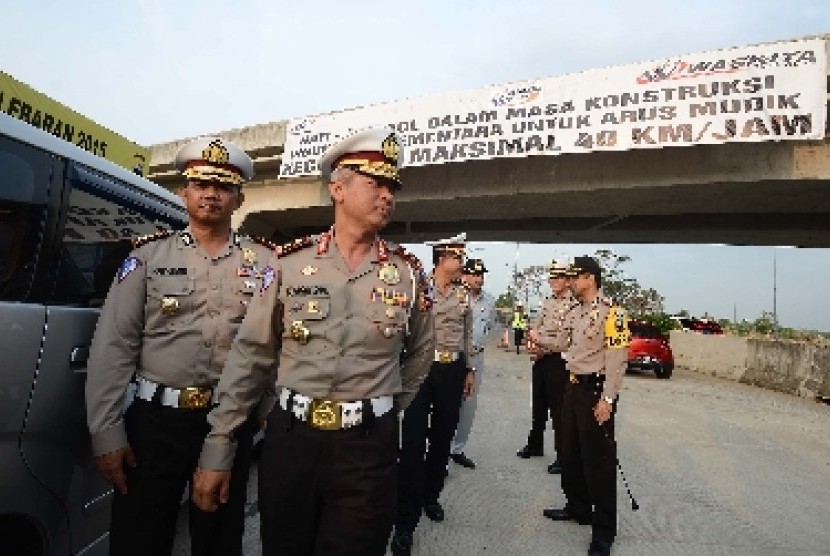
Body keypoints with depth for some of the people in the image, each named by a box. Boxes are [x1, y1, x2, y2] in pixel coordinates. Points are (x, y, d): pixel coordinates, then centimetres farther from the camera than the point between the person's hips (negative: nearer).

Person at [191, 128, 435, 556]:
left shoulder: (408, 272, -1)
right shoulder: (290, 262, -3)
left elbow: (419, 357, 13)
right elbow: (249, 356, 0)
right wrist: (217, 449, 0)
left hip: (369, 448, 0)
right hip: (289, 439, 1)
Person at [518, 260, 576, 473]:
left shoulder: (573, 306, -14)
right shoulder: (547, 302, 11)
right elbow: (534, 327, 17)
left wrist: (540, 340, -14)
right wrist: (533, 345, -2)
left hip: (558, 361, -8)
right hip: (540, 360, 8)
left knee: (558, 410, 0)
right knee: (538, 406, 20)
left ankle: (563, 456, 13)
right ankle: (535, 445, 36)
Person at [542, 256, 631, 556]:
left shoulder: (611, 312, -16)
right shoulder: (575, 313, 11)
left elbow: (616, 359, -20)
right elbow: (562, 344, 22)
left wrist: (607, 399, -21)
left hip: (596, 390, -9)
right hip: (573, 387, 9)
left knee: (598, 459, 1)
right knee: (570, 452, 18)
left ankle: (604, 530, 15)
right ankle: (578, 507, 37)